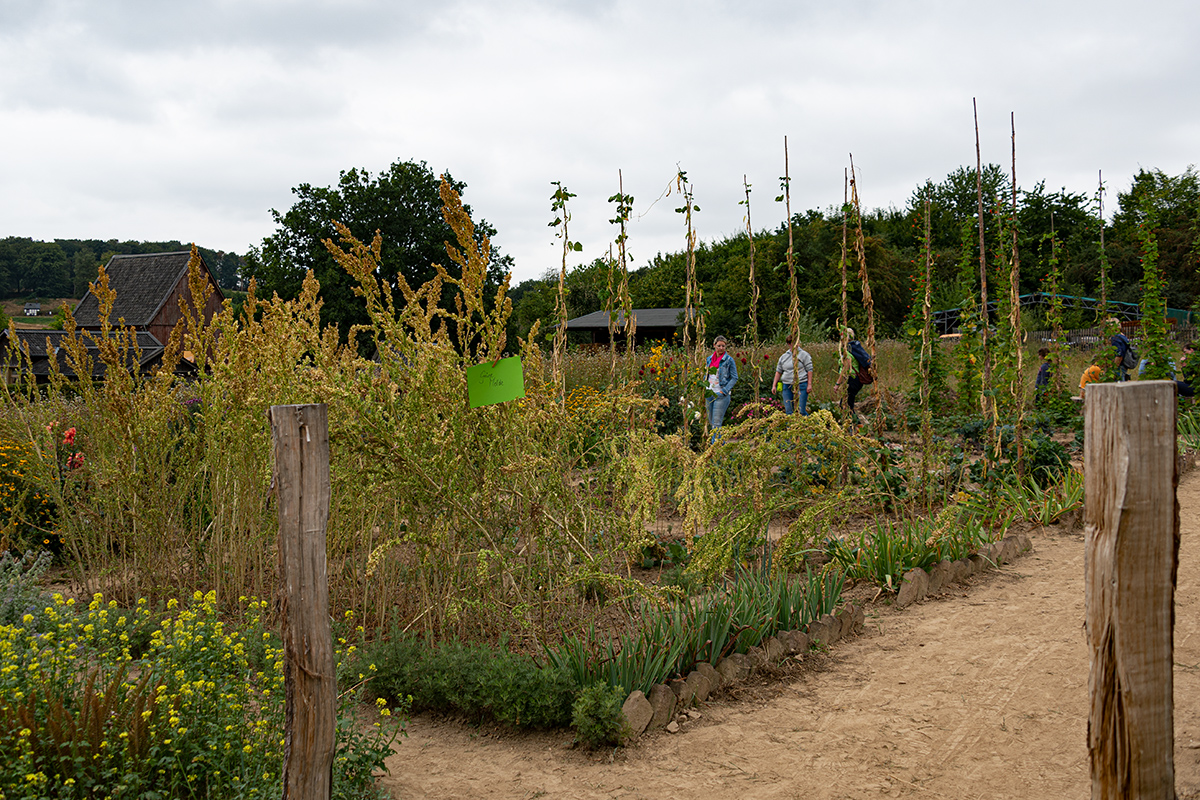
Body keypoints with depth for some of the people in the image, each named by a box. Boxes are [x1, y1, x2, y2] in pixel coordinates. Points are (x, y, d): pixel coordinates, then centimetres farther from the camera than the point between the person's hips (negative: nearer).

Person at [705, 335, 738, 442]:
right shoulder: (710, 359, 11)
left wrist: (724, 391, -14)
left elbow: (734, 378, -6)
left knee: (716, 423, -10)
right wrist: (704, 391, 9)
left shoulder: (729, 360, -6)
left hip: (721, 395, -6)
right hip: (709, 393, 6)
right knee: (711, 421, 11)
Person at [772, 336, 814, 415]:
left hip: (801, 385, -4)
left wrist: (809, 384, -10)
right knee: (788, 411, 0)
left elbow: (809, 370, -2)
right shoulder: (783, 357, 14)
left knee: (801, 411, -12)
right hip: (787, 386, 4)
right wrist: (774, 385, 10)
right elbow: (778, 371, 17)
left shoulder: (804, 355, 2)